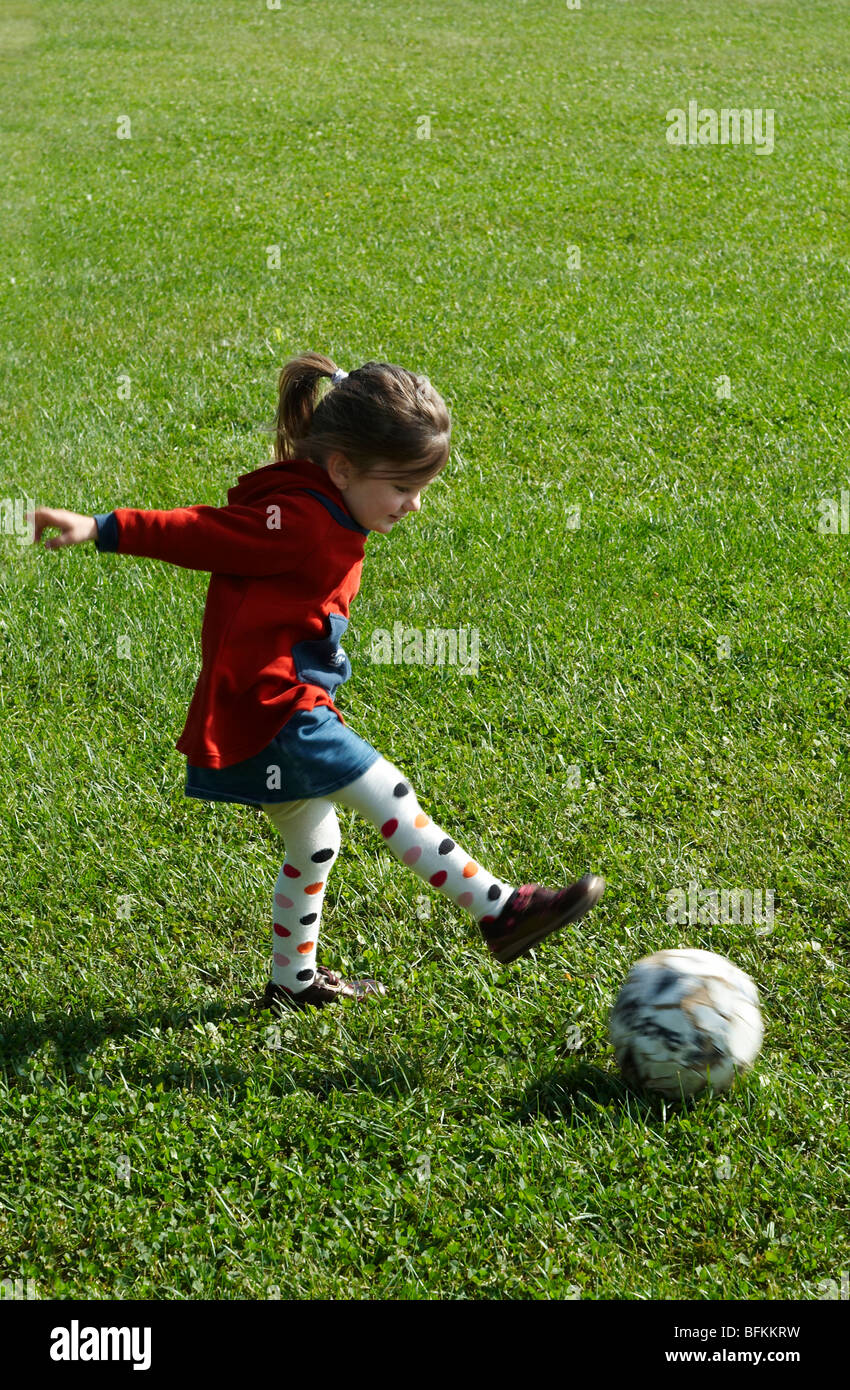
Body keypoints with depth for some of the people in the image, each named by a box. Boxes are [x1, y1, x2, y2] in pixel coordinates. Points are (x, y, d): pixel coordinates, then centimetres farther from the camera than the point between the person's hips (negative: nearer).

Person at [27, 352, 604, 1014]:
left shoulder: (322, 515, 10)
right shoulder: (299, 522, -20)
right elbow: (202, 532, -19)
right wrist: (106, 529, -22)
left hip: (282, 708, 11)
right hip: (271, 711, -11)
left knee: (314, 842, 21)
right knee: (391, 797, -11)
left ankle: (292, 982, 35)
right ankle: (502, 910, -9)